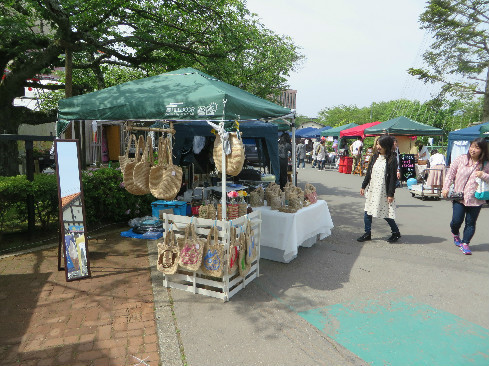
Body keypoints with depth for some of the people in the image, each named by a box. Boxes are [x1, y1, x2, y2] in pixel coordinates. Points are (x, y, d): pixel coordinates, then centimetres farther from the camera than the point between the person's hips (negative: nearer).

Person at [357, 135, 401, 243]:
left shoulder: (392, 160, -11)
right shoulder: (375, 156, 8)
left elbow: (393, 178, -12)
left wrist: (391, 194, -14)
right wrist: (363, 186, 13)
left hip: (384, 191, -6)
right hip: (372, 190, 6)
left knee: (386, 214, 2)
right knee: (367, 212, 7)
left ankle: (396, 233, 23)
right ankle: (367, 234, 19)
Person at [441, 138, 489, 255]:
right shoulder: (461, 159, -1)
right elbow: (451, 173, 4)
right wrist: (446, 188, 0)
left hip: (475, 199, 1)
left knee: (470, 223, 5)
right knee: (457, 220, -2)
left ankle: (465, 243, 19)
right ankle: (455, 234, 30)